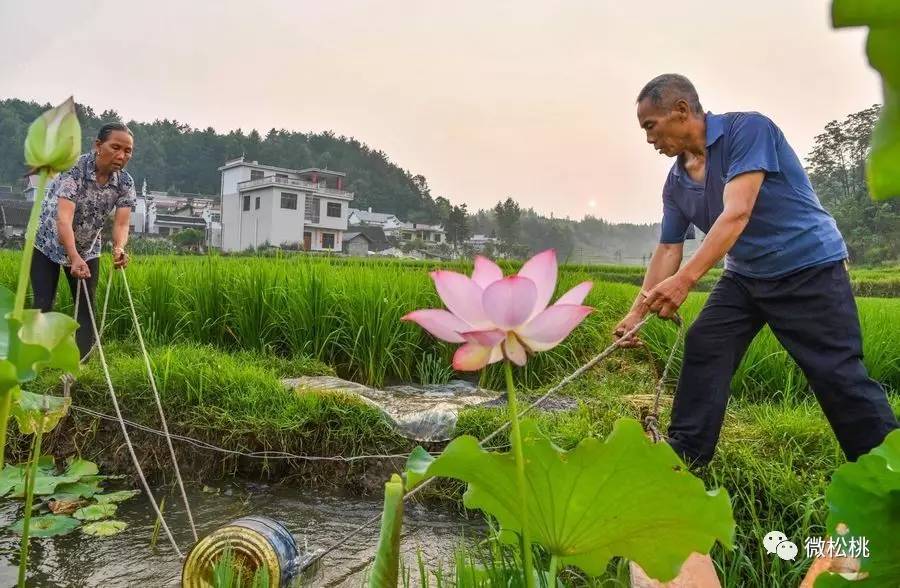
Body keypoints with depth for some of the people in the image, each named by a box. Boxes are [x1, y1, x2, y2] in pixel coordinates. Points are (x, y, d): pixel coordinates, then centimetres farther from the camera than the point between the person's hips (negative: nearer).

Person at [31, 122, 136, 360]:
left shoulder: (125, 182, -14)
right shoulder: (73, 168, -28)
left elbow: (122, 223, -21)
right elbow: (63, 218, -38)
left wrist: (119, 248, -43)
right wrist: (74, 258, -50)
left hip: (87, 249, 4)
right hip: (47, 243, -4)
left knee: (87, 308, 1)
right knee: (43, 305, -5)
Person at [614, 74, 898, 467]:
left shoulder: (747, 129, -19)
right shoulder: (676, 182, 2)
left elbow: (737, 213, -30)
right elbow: (668, 251, 5)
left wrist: (686, 279, -38)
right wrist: (636, 312, 0)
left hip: (809, 268, -7)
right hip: (745, 275, 7)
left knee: (838, 375, -6)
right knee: (701, 348, -2)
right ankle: (682, 456, 7)